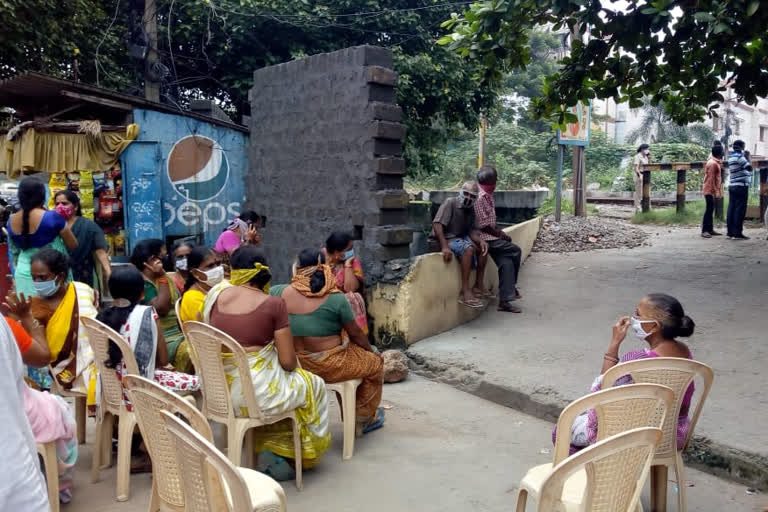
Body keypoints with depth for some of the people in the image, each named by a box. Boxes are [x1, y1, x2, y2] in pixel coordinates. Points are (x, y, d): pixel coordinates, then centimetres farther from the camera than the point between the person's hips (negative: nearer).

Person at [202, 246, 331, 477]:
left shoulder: (216, 295, -1)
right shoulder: (273, 304, -13)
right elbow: (288, 362, -11)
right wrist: (292, 365, 11)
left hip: (218, 390, 6)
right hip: (256, 392, -6)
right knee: (314, 385, 22)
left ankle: (266, 448, 30)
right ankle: (276, 452, 22)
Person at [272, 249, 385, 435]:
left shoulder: (280, 293, -10)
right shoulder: (335, 299, -17)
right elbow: (355, 333, -4)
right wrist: (371, 350, 12)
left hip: (293, 364, 6)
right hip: (329, 367, -5)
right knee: (375, 363, 23)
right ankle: (364, 418, 37)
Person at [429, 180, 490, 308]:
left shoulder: (471, 209, 9)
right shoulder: (450, 203, -14)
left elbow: (471, 230, 7)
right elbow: (437, 224, -24)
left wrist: (480, 240, -16)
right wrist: (444, 247, -34)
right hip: (444, 239, -9)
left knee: (482, 248, 1)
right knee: (468, 248, -30)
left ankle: (478, 286, 5)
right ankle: (465, 292, -35)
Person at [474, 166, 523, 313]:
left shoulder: (489, 196, 12)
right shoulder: (480, 197, -18)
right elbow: (483, 225, -20)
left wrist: (500, 232, 4)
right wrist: (500, 234, -10)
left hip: (491, 236, 8)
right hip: (485, 238, -8)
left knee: (506, 263, -5)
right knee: (516, 251, -7)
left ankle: (505, 300, -4)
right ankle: (511, 286, 13)